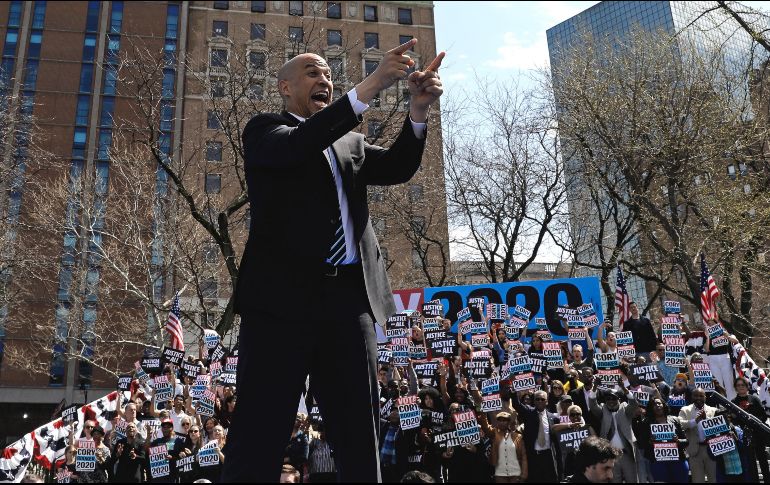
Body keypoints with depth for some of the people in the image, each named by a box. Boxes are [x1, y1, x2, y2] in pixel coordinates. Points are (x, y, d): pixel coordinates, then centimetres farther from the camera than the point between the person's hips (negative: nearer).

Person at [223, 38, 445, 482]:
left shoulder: (350, 143, 25)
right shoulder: (265, 130, 10)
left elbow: (398, 168, 9)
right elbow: (300, 145, -12)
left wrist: (419, 109, -8)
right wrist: (369, 87, -19)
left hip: (351, 296, 5)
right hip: (284, 293, -4)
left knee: (360, 436, 6)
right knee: (261, 436, -3)